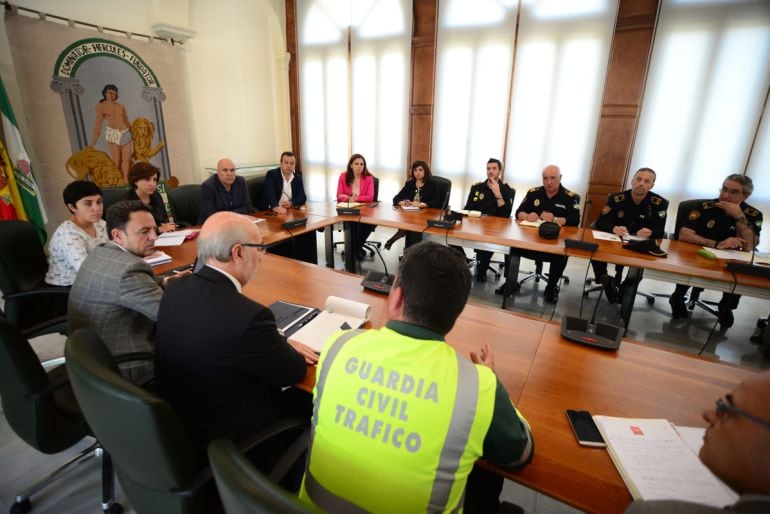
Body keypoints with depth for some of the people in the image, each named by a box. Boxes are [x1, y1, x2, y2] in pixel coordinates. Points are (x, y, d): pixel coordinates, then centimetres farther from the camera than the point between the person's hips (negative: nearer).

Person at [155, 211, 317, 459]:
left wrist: (280, 345, 0)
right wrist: (284, 346, 2)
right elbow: (294, 372, -17)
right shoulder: (247, 315, -34)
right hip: (220, 438, -7)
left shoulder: (175, 289, -9)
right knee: (309, 399, 12)